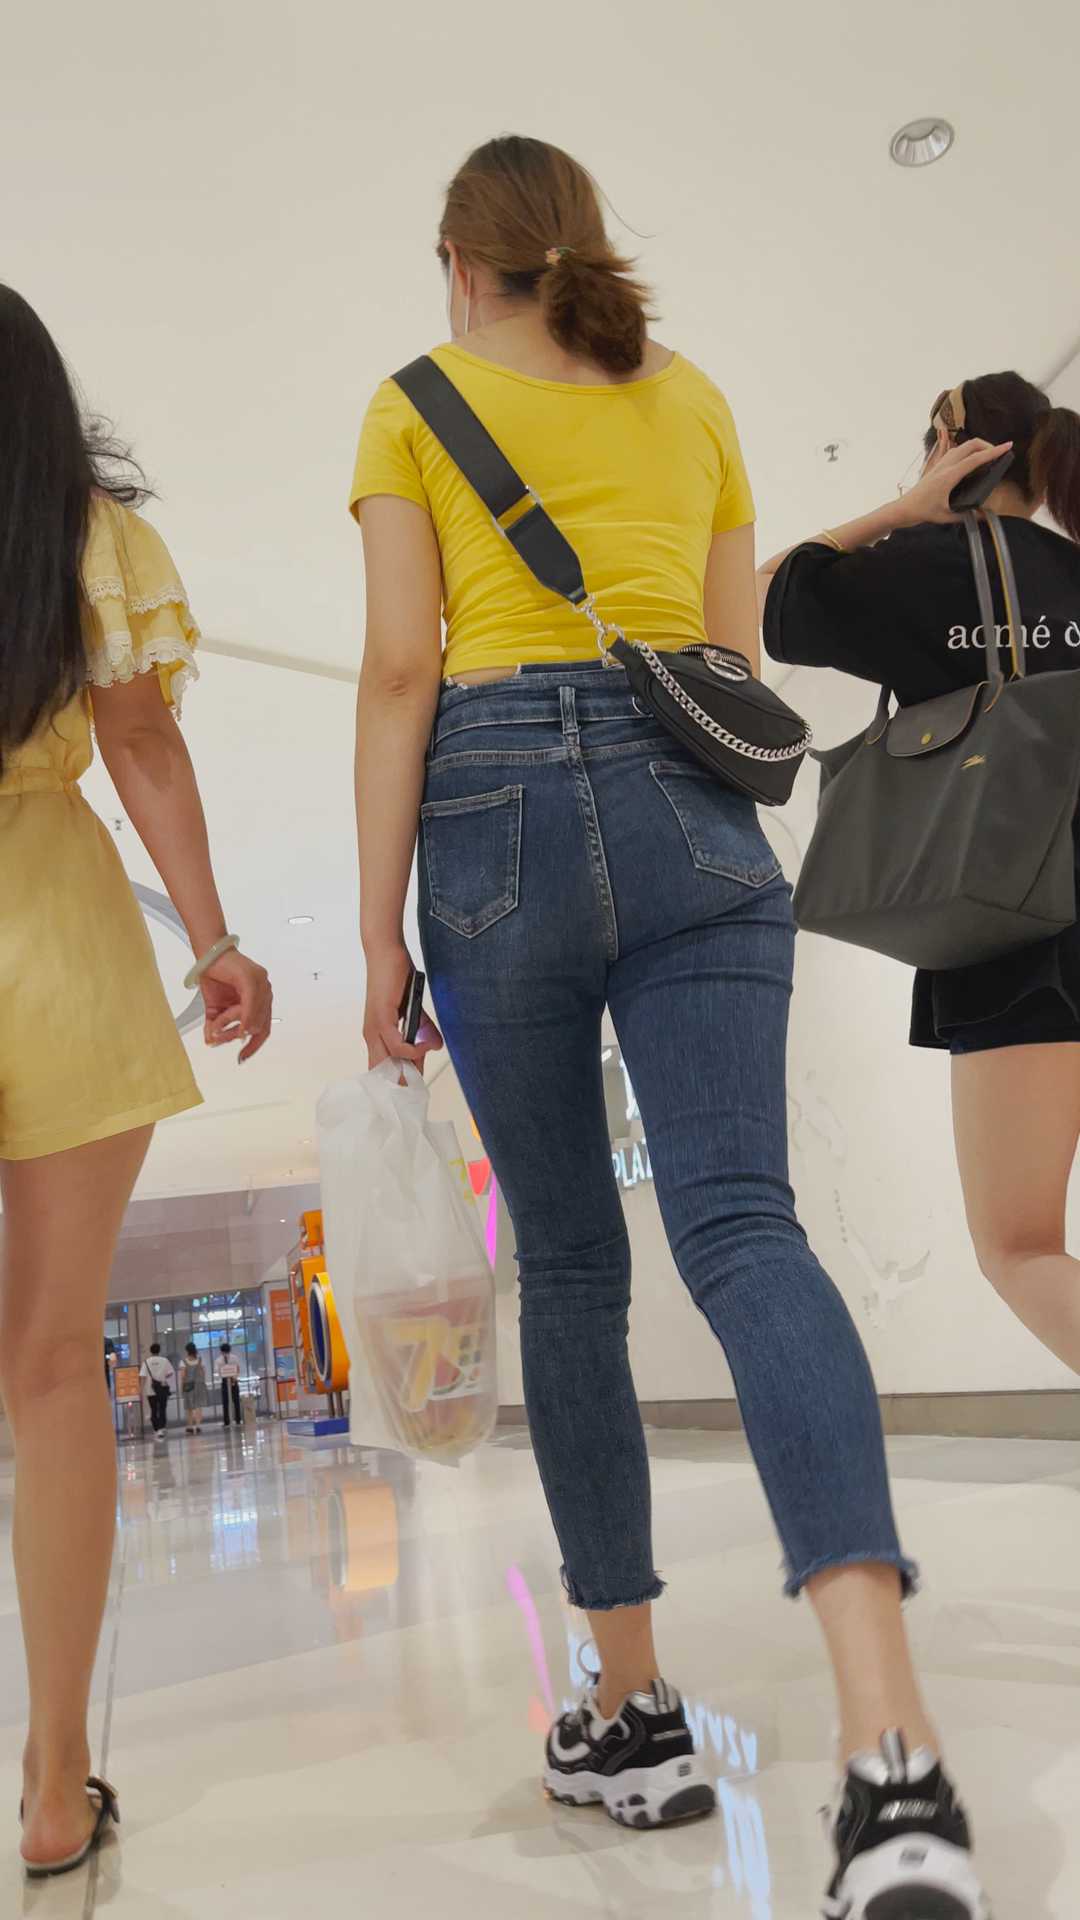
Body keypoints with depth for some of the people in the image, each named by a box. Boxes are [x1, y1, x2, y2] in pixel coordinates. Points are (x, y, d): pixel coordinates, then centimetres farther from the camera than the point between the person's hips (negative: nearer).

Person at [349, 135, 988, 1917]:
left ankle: (634, 1710, 15)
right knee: (742, 1227, -10)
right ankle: (892, 1741, -26)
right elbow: (741, 657, 18)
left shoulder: (413, 405, 12)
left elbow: (401, 669, 0)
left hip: (498, 820, -2)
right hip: (694, 812, 2)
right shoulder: (692, 395, 21)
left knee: (569, 1265, 7)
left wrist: (380, 931, 0)